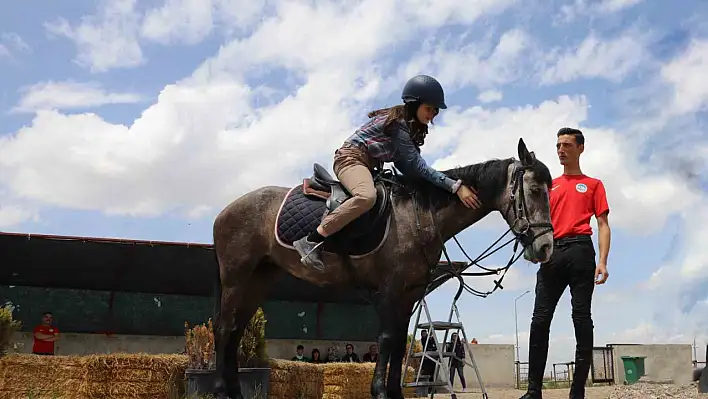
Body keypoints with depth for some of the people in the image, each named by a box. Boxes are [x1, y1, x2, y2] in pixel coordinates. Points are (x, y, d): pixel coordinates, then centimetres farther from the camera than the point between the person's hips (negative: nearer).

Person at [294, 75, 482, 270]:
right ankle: (310, 242, -36)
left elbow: (405, 165, 9)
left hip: (368, 165, 11)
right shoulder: (398, 123, -17)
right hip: (351, 158, -11)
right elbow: (418, 166, -21)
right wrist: (456, 186, -25)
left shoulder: (409, 125, 12)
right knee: (367, 197, -38)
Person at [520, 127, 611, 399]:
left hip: (580, 251, -3)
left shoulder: (593, 184, 13)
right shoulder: (549, 185, 22)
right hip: (552, 253, 3)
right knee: (540, 320, -4)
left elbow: (603, 225, 5)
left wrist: (602, 261, -9)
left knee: (582, 319, -5)